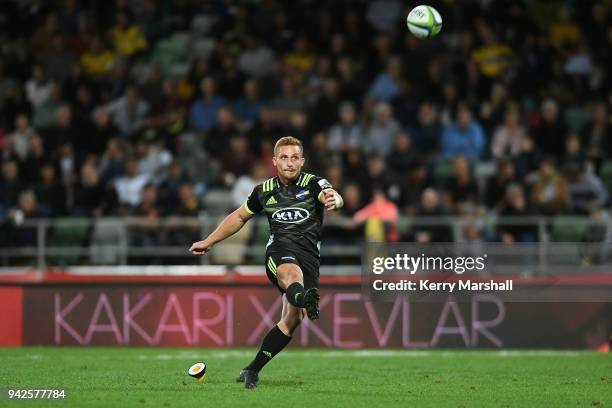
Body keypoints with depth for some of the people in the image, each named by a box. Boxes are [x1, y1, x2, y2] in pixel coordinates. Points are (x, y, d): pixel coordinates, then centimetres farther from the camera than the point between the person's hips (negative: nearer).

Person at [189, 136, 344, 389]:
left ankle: (252, 370, -4)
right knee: (291, 270, -39)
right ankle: (303, 299, -76)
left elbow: (331, 195, -21)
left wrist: (333, 200, -47)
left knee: (292, 318, -13)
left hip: (309, 252, 0)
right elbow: (239, 217, 30)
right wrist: (209, 242, 30)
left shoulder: (313, 184, 4)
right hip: (279, 248, 0)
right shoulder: (264, 191, 13)